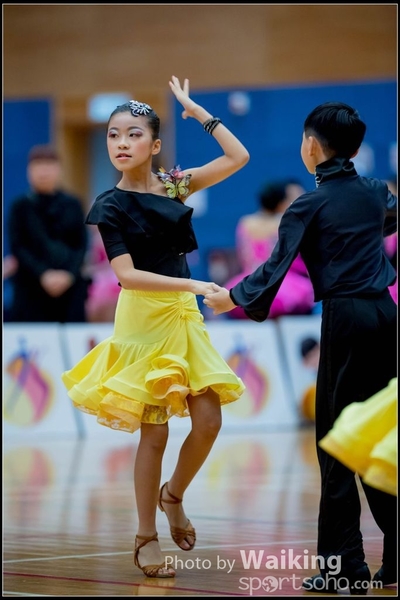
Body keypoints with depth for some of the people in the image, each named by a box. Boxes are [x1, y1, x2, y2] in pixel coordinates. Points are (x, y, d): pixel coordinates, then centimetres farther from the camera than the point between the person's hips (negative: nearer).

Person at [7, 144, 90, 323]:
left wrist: (69, 273, -12)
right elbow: (17, 247, -1)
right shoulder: (20, 207, 5)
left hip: (70, 286, 2)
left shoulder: (73, 205, 9)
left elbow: (82, 245, 5)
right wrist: (43, 275, -14)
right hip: (32, 290, -1)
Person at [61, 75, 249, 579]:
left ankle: (173, 496, 25)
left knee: (208, 422, -2)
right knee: (154, 432, -4)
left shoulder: (174, 185, 5)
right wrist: (193, 285, -21)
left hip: (184, 316, 4)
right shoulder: (111, 206, -7)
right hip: (143, 319, -4)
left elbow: (238, 157, 4)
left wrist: (196, 111, 2)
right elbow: (127, 274, -15)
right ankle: (146, 538, 9)